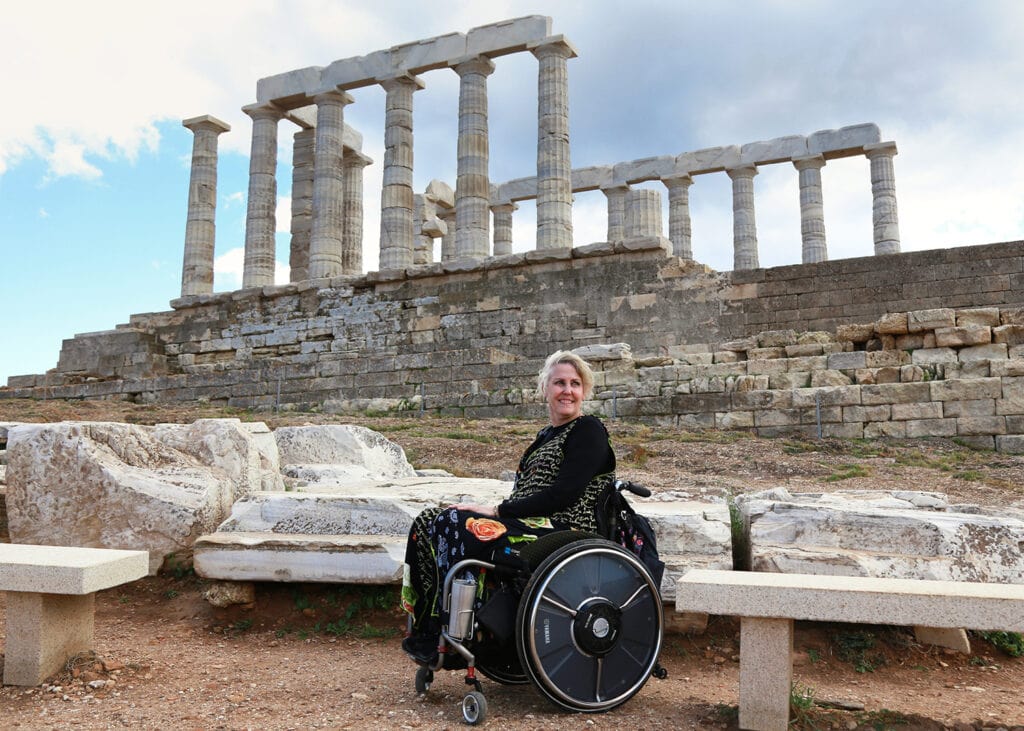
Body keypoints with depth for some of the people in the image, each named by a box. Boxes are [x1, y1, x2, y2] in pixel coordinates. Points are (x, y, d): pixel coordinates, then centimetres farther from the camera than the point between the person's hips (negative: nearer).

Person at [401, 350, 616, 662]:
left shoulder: (589, 431, -5)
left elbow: (562, 496, -16)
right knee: (428, 520, -6)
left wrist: (497, 511, -14)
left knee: (455, 526, -26)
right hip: (529, 523, 9)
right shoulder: (547, 434, 21)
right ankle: (425, 632, -8)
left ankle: (437, 638, -15)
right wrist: (491, 510, -1)